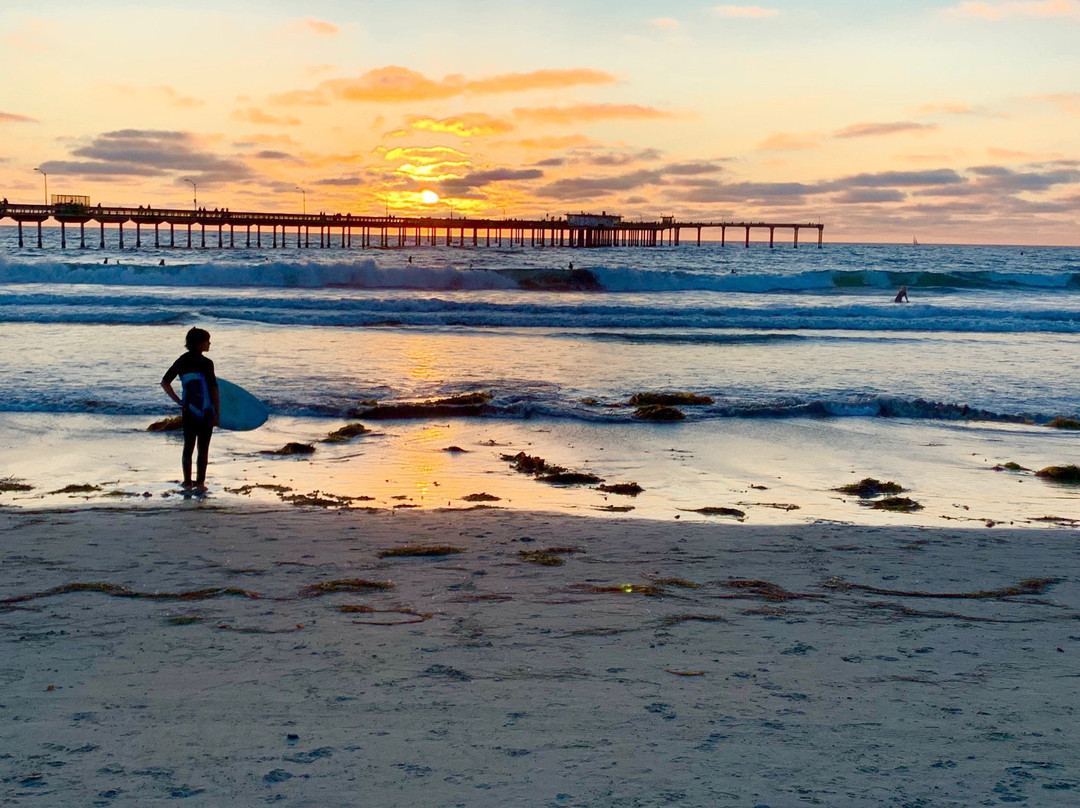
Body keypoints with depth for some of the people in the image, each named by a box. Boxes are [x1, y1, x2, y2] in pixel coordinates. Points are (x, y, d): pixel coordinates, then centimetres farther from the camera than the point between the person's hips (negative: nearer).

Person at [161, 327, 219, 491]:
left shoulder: (182, 362, 4)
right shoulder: (206, 363, -11)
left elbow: (164, 383, 4)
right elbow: (214, 389, -14)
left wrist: (178, 401, 4)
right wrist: (217, 412, -10)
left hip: (188, 411, 4)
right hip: (206, 411, -4)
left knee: (188, 447, 12)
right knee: (203, 448, 5)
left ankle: (188, 482, 16)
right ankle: (200, 483, 9)